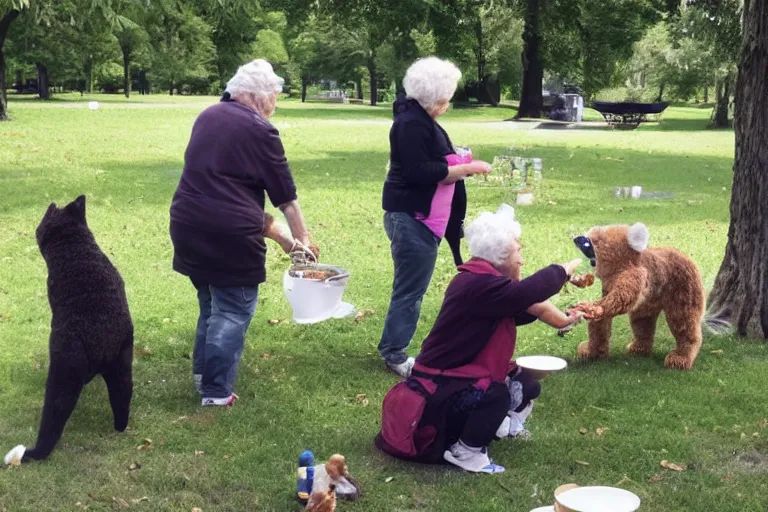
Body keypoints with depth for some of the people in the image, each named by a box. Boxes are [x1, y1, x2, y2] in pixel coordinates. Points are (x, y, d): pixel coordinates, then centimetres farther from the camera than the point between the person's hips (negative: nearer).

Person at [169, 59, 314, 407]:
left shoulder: (208, 116, 15)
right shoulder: (259, 130, -7)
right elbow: (285, 195, -3)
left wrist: (266, 224, 28)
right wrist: (302, 237, 7)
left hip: (188, 224, 8)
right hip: (229, 232, -8)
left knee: (211, 303, 22)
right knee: (233, 311, 2)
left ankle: (202, 374, 30)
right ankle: (215, 391, 3)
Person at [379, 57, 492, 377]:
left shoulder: (420, 119, 14)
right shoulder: (411, 124, -18)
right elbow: (418, 172, -24)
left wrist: (459, 165, 9)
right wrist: (465, 169, -20)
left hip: (419, 218, 11)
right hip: (411, 218, -11)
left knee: (411, 287, 16)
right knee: (410, 289, -3)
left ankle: (394, 348, 24)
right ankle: (394, 354, 7)